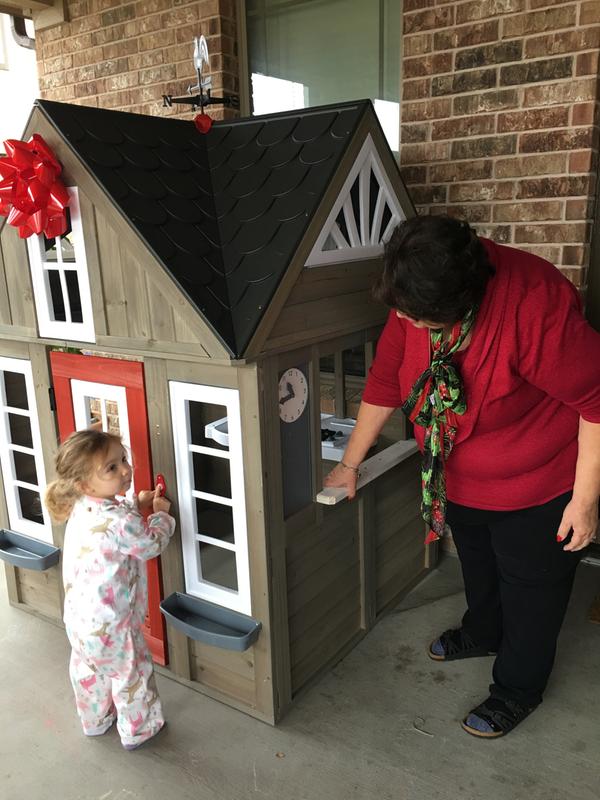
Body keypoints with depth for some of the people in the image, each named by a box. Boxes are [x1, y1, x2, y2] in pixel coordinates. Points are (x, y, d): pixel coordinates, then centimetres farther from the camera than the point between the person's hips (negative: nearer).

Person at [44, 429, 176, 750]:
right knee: (131, 675, 17)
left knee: (88, 671, 28)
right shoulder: (120, 521, -33)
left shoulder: (82, 507, -6)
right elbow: (152, 544, -15)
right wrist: (161, 514, 0)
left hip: (79, 617, 8)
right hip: (109, 624, -8)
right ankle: (137, 730, 38)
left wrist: (136, 504, 6)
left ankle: (95, 721, 52)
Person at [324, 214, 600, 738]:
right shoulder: (414, 300, -17)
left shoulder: (534, 304, -36)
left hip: (536, 484, -6)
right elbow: (385, 382, -6)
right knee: (476, 565, 27)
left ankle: (517, 690, 39)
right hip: (460, 478, 6)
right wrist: (351, 462, 0)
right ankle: (483, 632, 57)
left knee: (530, 586, 14)